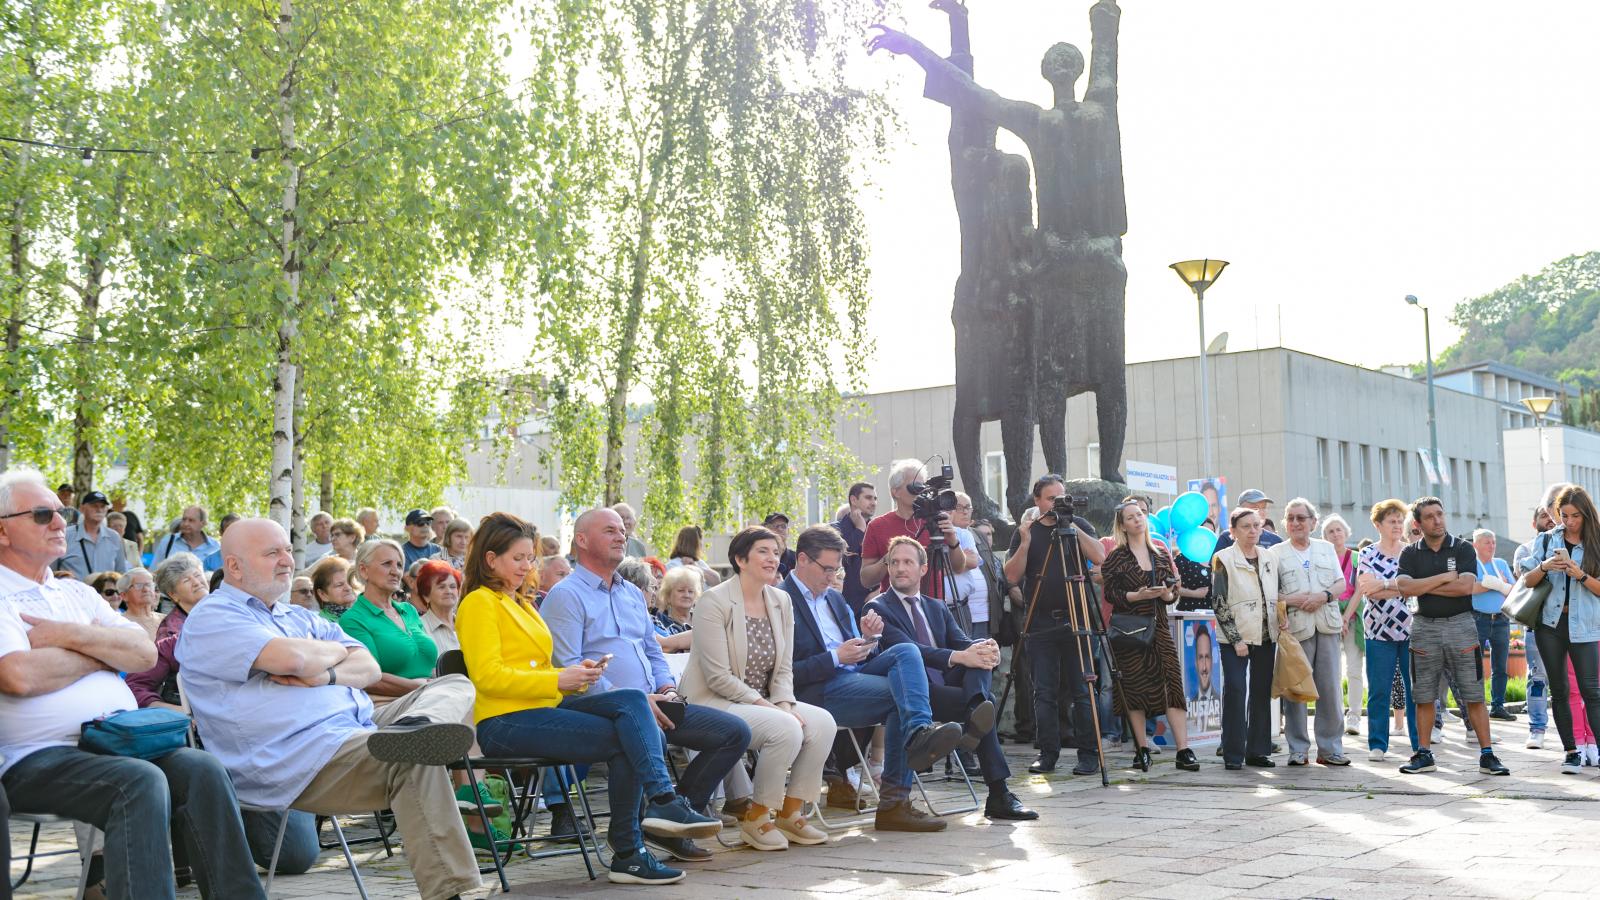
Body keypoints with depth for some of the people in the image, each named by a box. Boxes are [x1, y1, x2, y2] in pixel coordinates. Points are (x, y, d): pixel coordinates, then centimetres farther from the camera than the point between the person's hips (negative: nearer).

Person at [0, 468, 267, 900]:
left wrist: (71, 635, -6)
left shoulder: (77, 593, 22)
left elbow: (146, 653, 9)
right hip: (36, 759, -6)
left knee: (201, 767, -20)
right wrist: (103, 650, -2)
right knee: (141, 782, -32)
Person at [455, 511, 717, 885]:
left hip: (544, 708, 8)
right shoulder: (479, 603, -3)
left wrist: (576, 674, 2)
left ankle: (662, 800, -32)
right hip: (505, 722, -8)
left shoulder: (520, 605, 26)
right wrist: (559, 680, -18)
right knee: (626, 739, -21)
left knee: (632, 700, -19)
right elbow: (488, 676, -14)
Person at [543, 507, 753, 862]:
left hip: (650, 703, 8)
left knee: (736, 731, -5)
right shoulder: (565, 596, -2)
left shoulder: (632, 593, 24)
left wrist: (666, 686, 6)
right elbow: (569, 667, -13)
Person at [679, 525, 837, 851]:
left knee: (822, 721, -17)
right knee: (786, 728, -30)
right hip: (714, 703, -7)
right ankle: (755, 817, -12)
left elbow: (784, 668, 10)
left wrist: (784, 704, -10)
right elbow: (718, 677, -17)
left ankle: (790, 813, -4)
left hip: (762, 704, 7)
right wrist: (766, 706, -20)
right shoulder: (714, 602, -12)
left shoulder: (781, 601, 9)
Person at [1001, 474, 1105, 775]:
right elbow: (1012, 576, 2)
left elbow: (1099, 557, -6)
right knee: (1044, 692, 3)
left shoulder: (1079, 526, 9)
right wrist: (1025, 542, -11)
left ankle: (1088, 755, 3)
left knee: (1081, 690, -2)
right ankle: (1047, 754, 9)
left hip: (1075, 620, -1)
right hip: (1039, 623, 1)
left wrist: (1072, 527, -11)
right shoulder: (1026, 531, 9)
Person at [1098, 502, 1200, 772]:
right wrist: (1139, 595, -17)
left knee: (1172, 684, -6)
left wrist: (1168, 594, -7)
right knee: (1134, 688, -2)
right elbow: (1111, 594, -5)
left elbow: (1174, 592, 14)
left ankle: (1184, 750, -8)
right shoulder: (1115, 558, 2)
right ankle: (1141, 750, 8)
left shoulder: (1161, 554, 13)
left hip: (1158, 627, 3)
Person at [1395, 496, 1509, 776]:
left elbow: (1465, 586, -12)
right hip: (1425, 627, 2)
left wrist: (1424, 586, -7)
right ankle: (1424, 755, 13)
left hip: (1461, 625, -1)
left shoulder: (1463, 548, 3)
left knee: (1474, 695, -2)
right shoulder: (1410, 554, 7)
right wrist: (1445, 577, -10)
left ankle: (1487, 755, 2)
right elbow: (1405, 587, -9)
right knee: (1424, 696, 5)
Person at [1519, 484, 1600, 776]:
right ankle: (1571, 751, 12)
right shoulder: (1547, 540, 7)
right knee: (1559, 690, 5)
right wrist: (1544, 567, -12)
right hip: (1550, 623, 2)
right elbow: (1527, 582, 7)